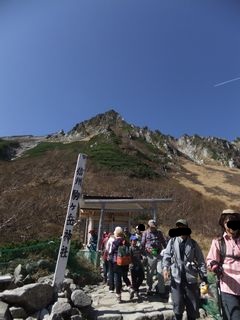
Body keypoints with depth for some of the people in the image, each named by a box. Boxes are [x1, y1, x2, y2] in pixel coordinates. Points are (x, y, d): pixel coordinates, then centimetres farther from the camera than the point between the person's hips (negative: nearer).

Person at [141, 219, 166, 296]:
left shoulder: (159, 232, 9)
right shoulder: (145, 233, 1)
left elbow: (163, 243, 15)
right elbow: (142, 245, 3)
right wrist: (144, 254, -1)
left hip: (159, 254, 2)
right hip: (150, 255, -2)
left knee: (160, 273, 1)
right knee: (150, 273, 11)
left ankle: (161, 290, 13)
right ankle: (149, 289, 28)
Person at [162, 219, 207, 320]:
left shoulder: (193, 243, 1)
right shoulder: (172, 241, 1)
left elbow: (201, 261, 3)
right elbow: (166, 256, -1)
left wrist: (204, 277, -3)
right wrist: (165, 268, -18)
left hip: (191, 279, 1)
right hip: (176, 279, -1)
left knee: (193, 307, 13)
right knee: (178, 306, 3)